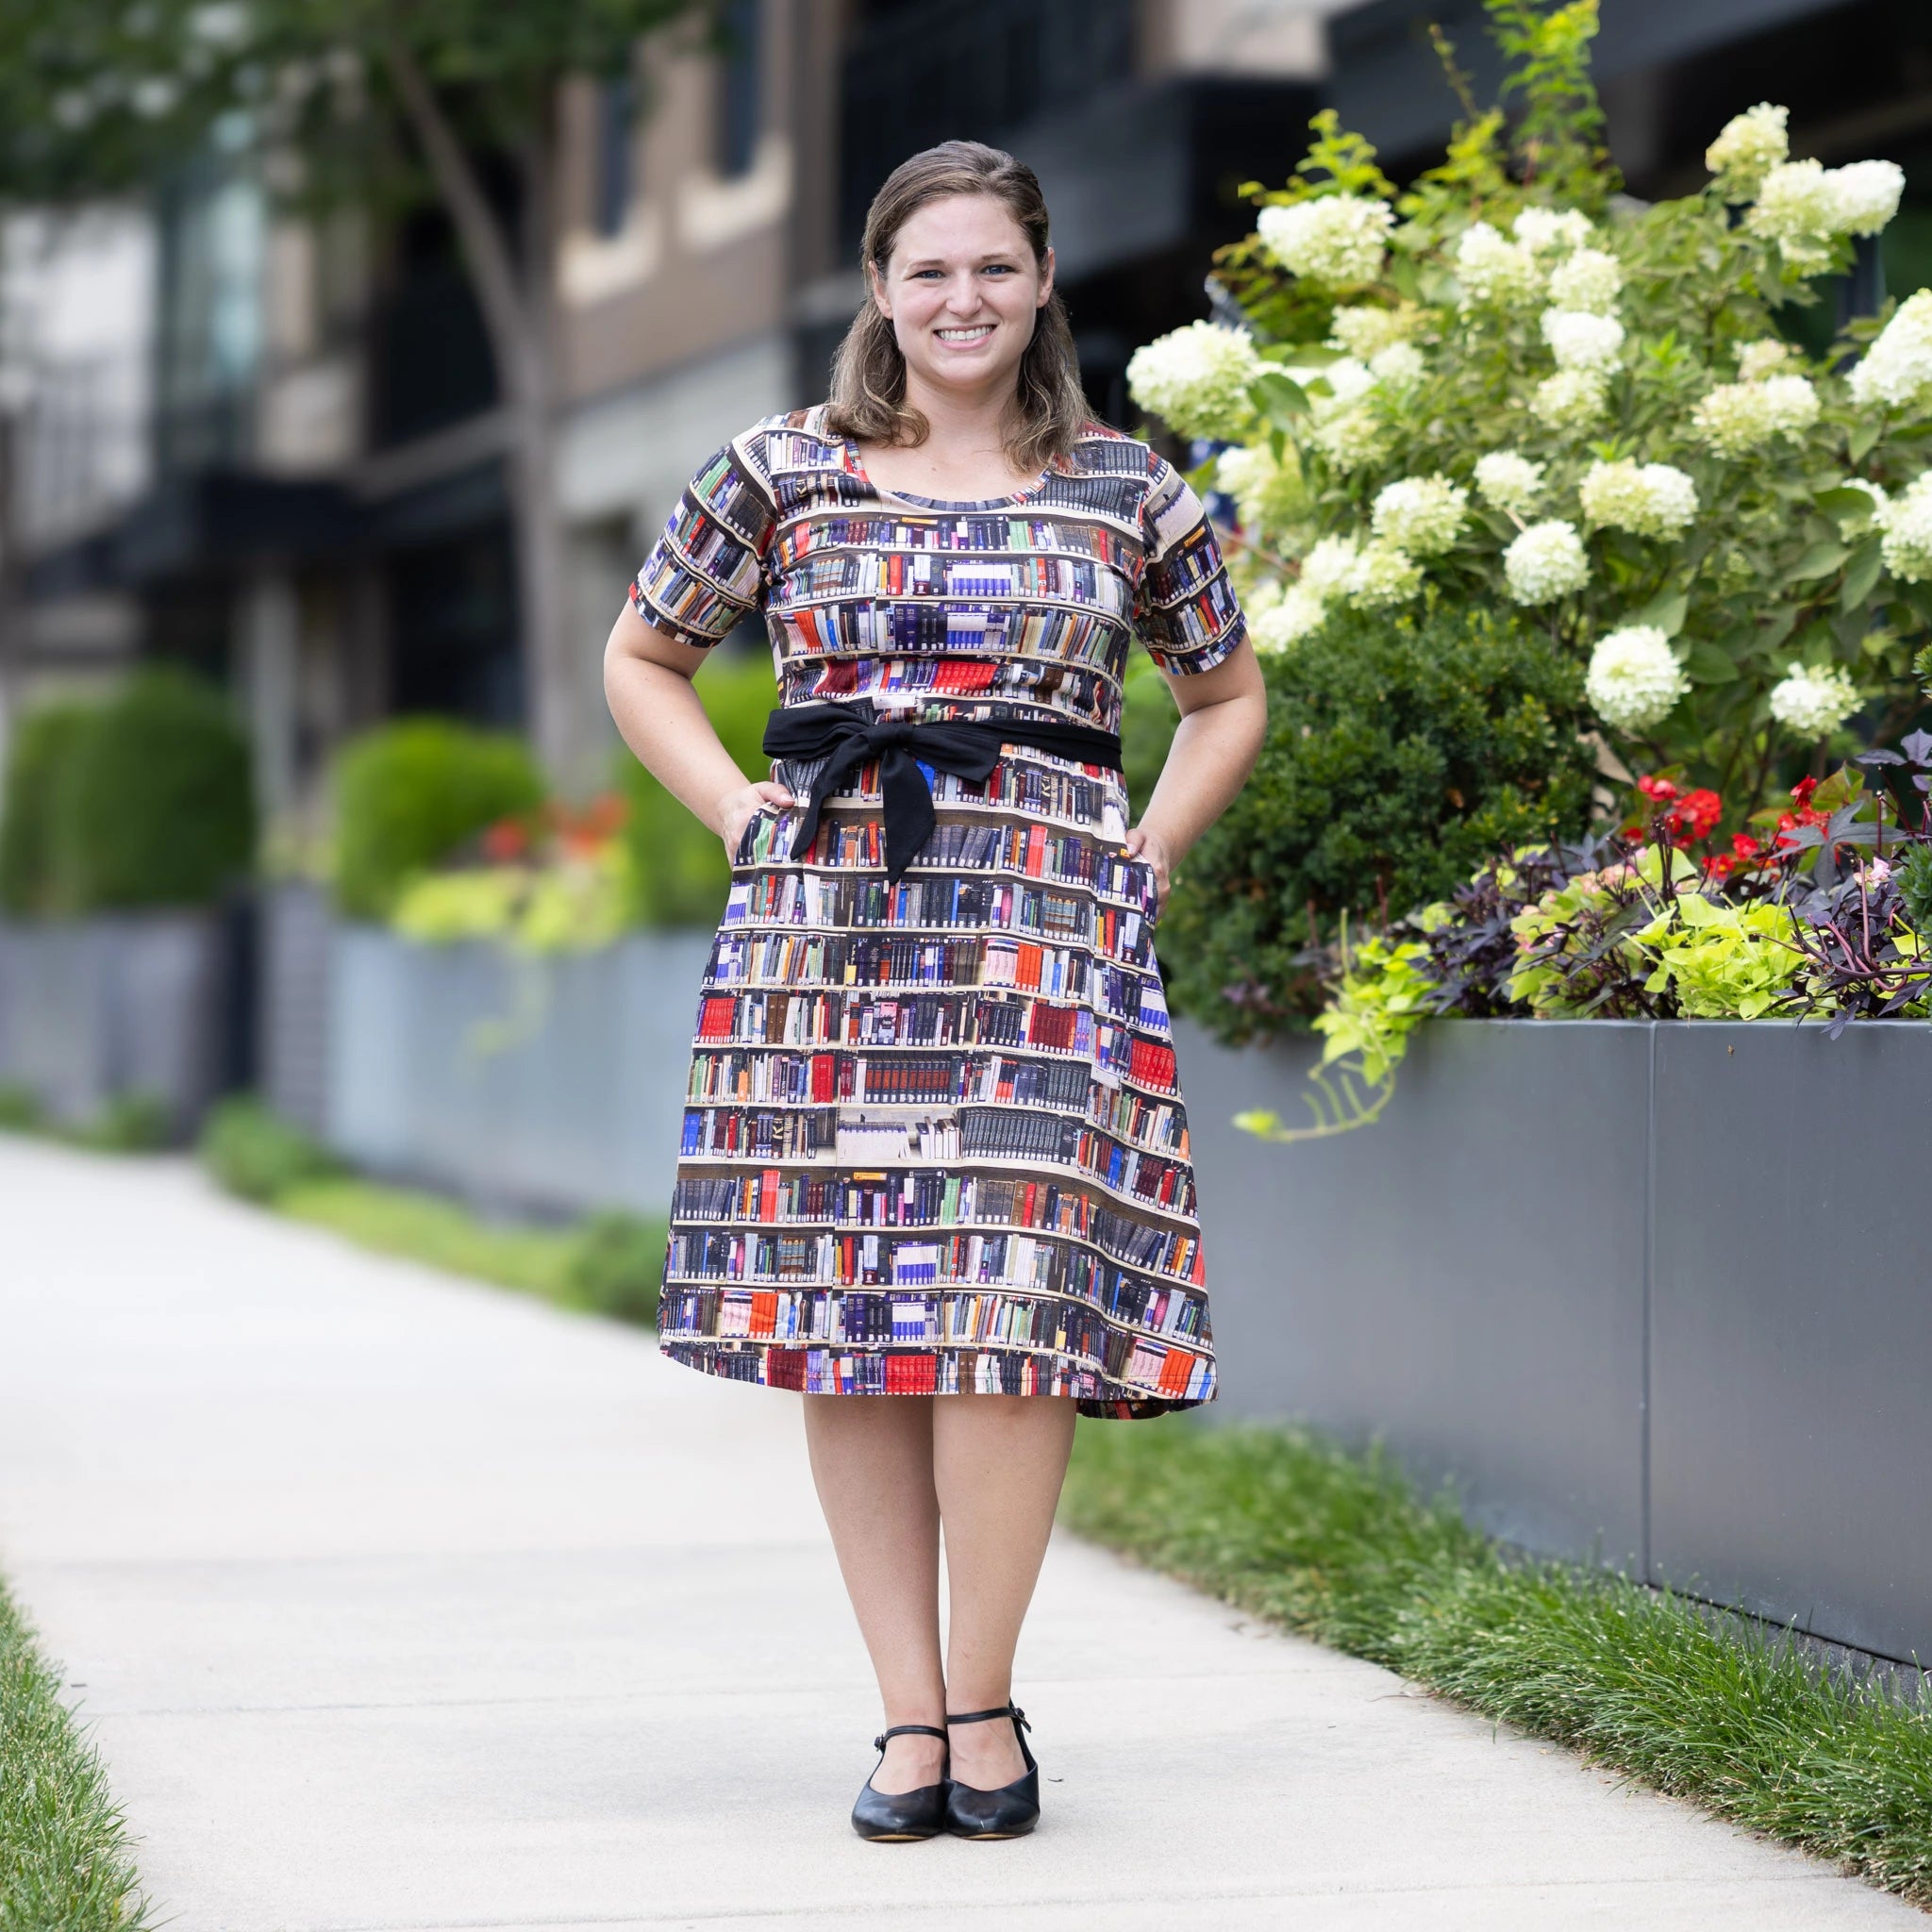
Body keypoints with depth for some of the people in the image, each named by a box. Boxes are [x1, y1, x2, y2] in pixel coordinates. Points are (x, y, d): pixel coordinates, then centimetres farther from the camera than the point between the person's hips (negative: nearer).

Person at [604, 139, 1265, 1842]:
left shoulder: (1128, 491, 9)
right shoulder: (781, 473, 9)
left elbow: (1228, 697, 22)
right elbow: (642, 657, 20)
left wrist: (1138, 858, 8)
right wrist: (748, 822, 7)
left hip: (1044, 923, -1)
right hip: (829, 922, 1)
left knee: (1010, 1300, -11)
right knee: (846, 1308, -2)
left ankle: (983, 1704, 0)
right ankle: (909, 1715, 4)